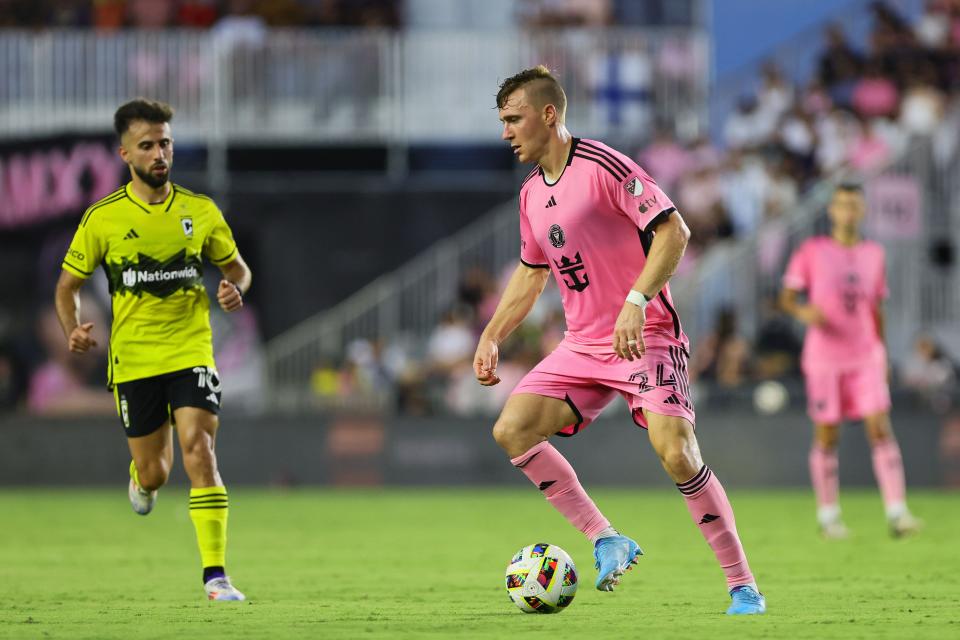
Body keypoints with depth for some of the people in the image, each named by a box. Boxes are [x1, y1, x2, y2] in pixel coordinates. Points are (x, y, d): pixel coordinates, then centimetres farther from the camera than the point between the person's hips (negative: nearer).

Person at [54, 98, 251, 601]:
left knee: (199, 451, -18)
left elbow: (236, 266, 17)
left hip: (191, 352, 0)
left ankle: (215, 575, -17)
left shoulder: (201, 211, 3)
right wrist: (73, 330, -11)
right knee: (154, 472, 6)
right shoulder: (101, 218, -1)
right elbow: (68, 284, 8)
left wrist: (235, 289, -7)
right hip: (133, 360, 0)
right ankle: (142, 478, 47)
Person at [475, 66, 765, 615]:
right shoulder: (531, 194, 11)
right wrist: (492, 336, 18)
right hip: (582, 345, 8)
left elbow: (674, 230, -20)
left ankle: (743, 585, -9)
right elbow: (531, 274, 26)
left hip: (646, 338, -8)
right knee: (511, 430, -9)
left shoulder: (603, 167, -14)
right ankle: (606, 541, -1)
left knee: (677, 454, -21)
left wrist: (636, 303, -28)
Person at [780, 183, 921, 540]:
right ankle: (828, 516, 11)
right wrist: (803, 312, -21)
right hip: (824, 358, -2)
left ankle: (897, 513, -15)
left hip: (865, 356, 2)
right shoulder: (812, 252, 0)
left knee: (880, 427, -10)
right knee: (826, 436, 1)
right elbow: (786, 298, 0)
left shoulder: (873, 254, 10)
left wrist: (882, 353, 16)